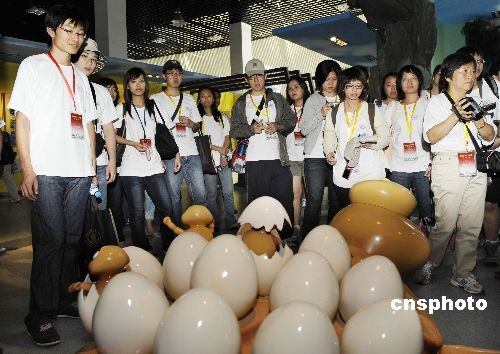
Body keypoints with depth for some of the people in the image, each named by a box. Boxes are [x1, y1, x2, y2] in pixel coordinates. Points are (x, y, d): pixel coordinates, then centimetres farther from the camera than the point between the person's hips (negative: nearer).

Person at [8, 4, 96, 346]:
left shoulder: (80, 76, 20)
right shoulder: (33, 66, 6)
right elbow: (22, 118, -1)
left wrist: (93, 166, 11)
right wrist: (27, 168, -9)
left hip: (79, 173, 5)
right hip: (46, 172, -5)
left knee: (72, 239, 9)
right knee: (51, 241, -6)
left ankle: (67, 299, 22)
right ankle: (41, 315, 5)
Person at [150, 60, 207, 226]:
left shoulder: (189, 99, 20)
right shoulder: (155, 99, 9)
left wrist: (190, 123, 0)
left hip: (192, 154, 3)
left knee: (201, 194, 0)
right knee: (173, 196, -2)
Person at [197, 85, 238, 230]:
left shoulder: (222, 117, 16)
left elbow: (227, 138, 8)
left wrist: (224, 155, -6)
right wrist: (218, 149, -8)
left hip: (224, 159, 2)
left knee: (228, 192, -3)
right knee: (211, 194, 0)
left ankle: (231, 222, 3)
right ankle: (215, 224, 7)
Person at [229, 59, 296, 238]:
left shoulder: (277, 99, 15)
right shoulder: (240, 103, 12)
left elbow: (291, 120, 13)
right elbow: (234, 130, 6)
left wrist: (278, 126, -6)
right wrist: (251, 129, -11)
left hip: (279, 158, 1)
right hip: (254, 161, -1)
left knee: (284, 200, 3)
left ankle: (286, 237, 15)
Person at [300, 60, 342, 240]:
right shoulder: (313, 100, 7)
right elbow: (304, 129, 0)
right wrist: (321, 114, -11)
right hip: (316, 156, -3)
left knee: (337, 201, 5)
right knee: (314, 201, -5)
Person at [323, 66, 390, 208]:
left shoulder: (372, 110, 6)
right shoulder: (334, 113, 12)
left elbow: (385, 137, 4)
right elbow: (329, 138, 12)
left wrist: (369, 142, -15)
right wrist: (329, 152, -8)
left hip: (370, 175, -2)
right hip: (343, 175, 2)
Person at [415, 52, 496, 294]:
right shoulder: (437, 102, 4)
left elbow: (489, 137, 13)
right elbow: (432, 136, -9)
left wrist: (479, 122, -6)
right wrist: (456, 116, -18)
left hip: (476, 167, 5)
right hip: (449, 167, -5)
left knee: (472, 225, 5)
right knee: (446, 223, -7)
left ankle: (463, 274, 17)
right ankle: (427, 265, 12)